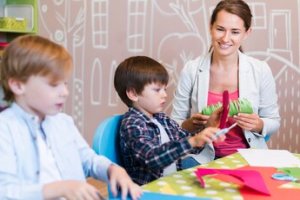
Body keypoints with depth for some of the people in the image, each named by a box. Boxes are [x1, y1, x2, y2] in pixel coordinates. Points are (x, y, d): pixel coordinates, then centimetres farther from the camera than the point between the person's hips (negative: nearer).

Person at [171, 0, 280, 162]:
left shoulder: (260, 70, -2)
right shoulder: (191, 70, -3)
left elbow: (274, 122, 8)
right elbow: (174, 124, 3)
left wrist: (259, 125, -13)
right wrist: (191, 124, -17)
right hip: (204, 158, -1)